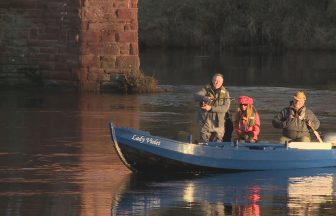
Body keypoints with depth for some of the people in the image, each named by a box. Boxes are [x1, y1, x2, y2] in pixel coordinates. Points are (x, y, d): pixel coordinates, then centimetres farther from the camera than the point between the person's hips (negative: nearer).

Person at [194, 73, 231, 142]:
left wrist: (211, 108, -19)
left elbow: (226, 108, -10)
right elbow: (196, 96, -12)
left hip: (218, 123, 0)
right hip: (205, 120, 0)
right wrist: (205, 98, -33)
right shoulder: (206, 89, 4)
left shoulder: (225, 93, 3)